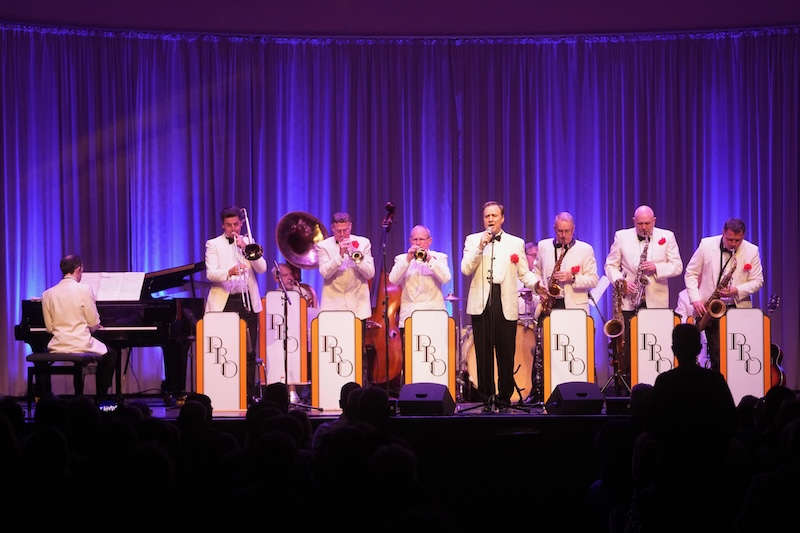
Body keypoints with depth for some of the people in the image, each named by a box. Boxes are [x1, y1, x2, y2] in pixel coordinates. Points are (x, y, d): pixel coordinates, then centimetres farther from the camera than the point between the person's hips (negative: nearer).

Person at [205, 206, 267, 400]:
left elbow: (262, 269, 3)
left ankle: (249, 394, 5)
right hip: (224, 303, -2)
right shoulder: (213, 245, 6)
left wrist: (246, 249, -7)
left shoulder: (249, 242, 14)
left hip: (247, 302, 2)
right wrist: (229, 272, -26)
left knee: (249, 351, 1)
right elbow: (210, 274, -7)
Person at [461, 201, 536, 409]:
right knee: (483, 352, 0)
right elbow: (466, 270, -1)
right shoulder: (473, 240, 12)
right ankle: (486, 397, 7)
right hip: (481, 304, 0)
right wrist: (480, 247, -10)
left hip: (506, 305, 0)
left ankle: (504, 398, 7)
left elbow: (524, 273, 12)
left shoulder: (516, 243, 14)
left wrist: (536, 284, -6)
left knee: (506, 353, -1)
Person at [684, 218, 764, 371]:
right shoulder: (706, 245, -1)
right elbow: (691, 273, 5)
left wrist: (737, 291, -13)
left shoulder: (752, 251, 1)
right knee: (716, 354, -7)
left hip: (738, 308, 1)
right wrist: (696, 299, -7)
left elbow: (757, 281, 5)